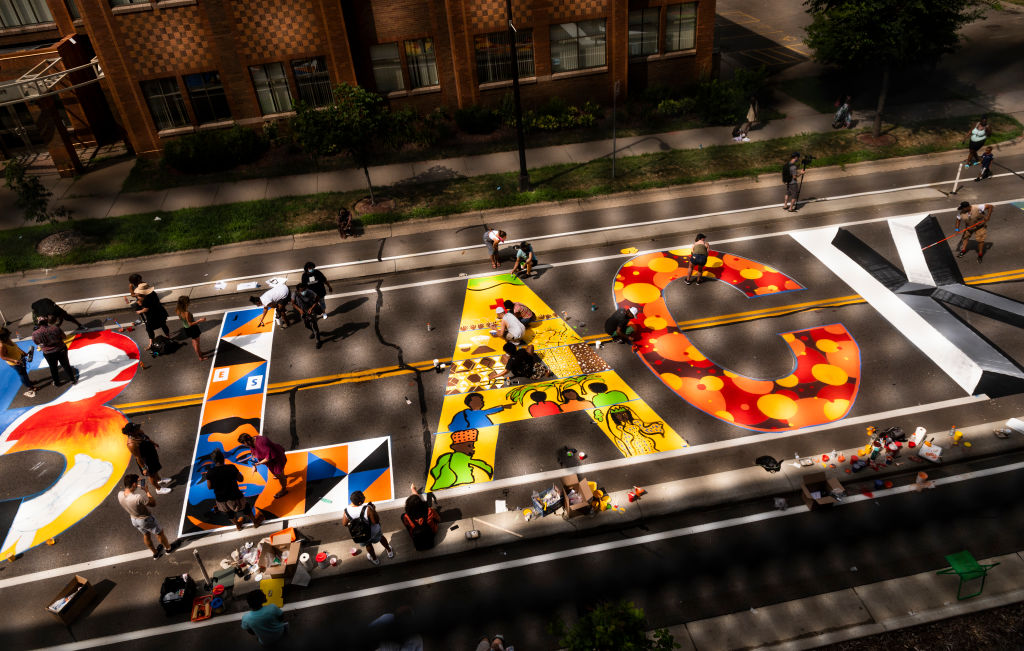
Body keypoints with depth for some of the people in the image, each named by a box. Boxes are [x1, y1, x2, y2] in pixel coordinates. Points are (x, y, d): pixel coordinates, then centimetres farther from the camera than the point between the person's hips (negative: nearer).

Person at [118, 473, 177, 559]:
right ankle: (168, 548, 48)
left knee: (146, 535, 32)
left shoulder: (120, 495, -23)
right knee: (159, 533, 23)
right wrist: (147, 491, -19)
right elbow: (153, 503, -25)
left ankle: (155, 553, 54)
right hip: (146, 519, -6)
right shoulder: (139, 497, -42)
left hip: (134, 519, 7)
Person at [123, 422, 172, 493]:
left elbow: (147, 438, 6)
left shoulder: (139, 432, -16)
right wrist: (143, 468, -19)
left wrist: (154, 443, 24)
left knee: (156, 469, 33)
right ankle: (159, 489, 44)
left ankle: (159, 481, 62)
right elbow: (138, 458, -29)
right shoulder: (132, 444, -39)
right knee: (152, 475, 19)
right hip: (146, 461, -8)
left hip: (152, 454, 8)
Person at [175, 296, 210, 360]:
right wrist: (199, 320, -29)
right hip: (192, 328, -8)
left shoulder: (178, 310, -11)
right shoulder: (186, 313, -35)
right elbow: (190, 324, -27)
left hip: (186, 328, 8)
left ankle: (199, 353, 48)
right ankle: (200, 357, 28)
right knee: (196, 342, 12)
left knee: (194, 341, 27)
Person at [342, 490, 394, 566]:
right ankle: (389, 551, 57)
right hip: (373, 531, -2)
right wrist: (374, 510, -18)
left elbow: (344, 524, -12)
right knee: (381, 537, 33)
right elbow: (376, 521, -30)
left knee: (368, 544, 35)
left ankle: (374, 559, 59)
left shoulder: (346, 511, -28)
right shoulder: (367, 509, -39)